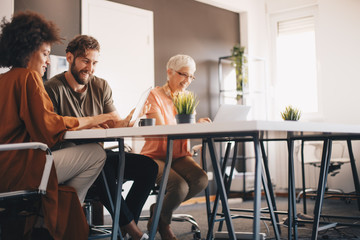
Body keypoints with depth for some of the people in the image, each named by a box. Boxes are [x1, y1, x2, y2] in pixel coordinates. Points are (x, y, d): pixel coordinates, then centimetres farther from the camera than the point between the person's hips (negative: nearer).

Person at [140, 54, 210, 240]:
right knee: (180, 186, -31)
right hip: (155, 155, -5)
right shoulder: (155, 95, -7)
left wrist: (200, 125, -18)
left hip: (178, 155, 6)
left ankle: (159, 210, 0)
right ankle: (161, 222, 3)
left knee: (201, 179, -26)